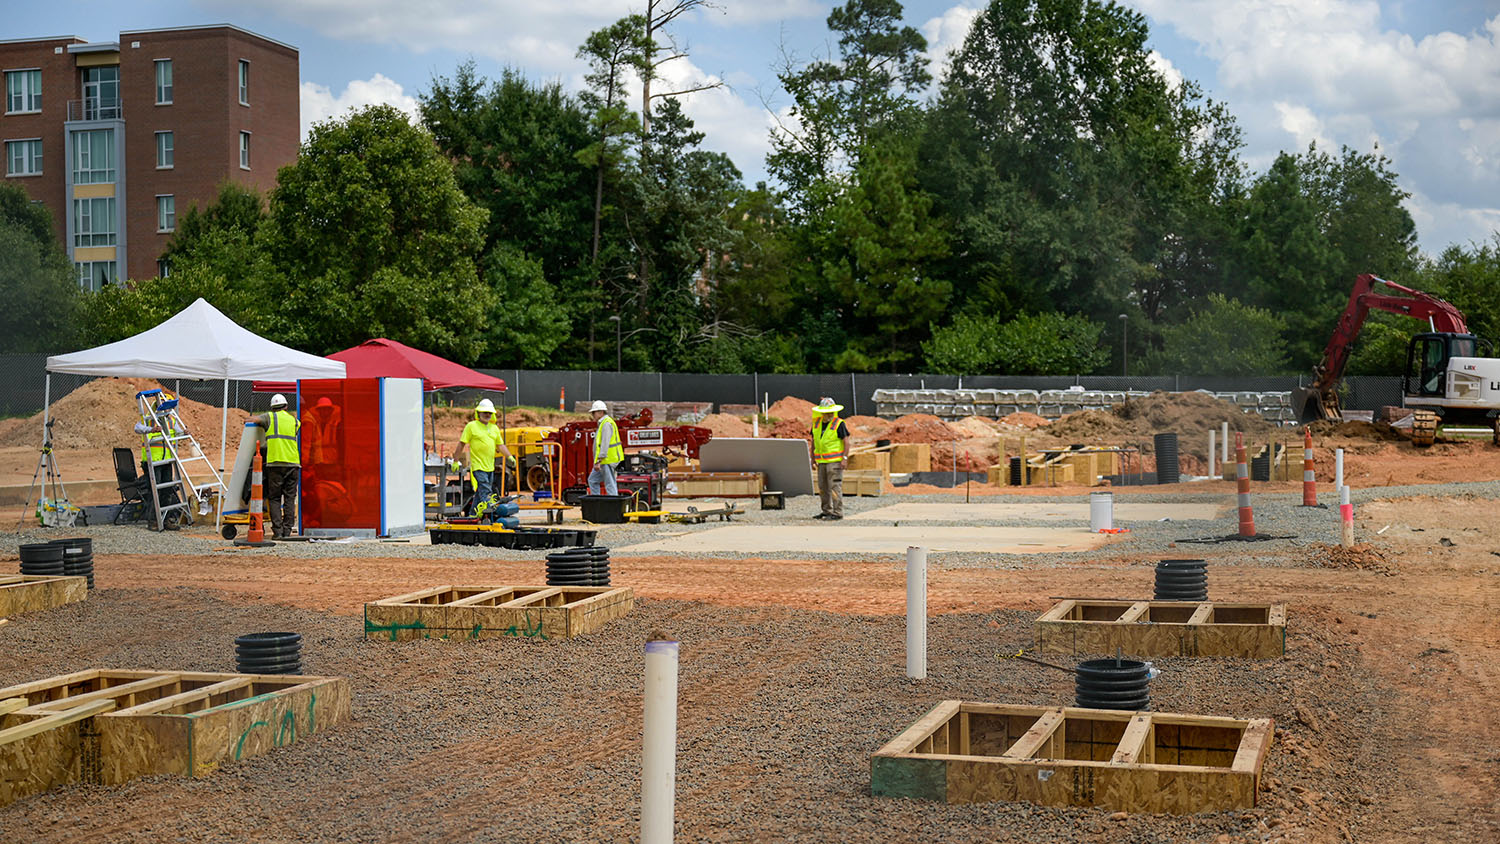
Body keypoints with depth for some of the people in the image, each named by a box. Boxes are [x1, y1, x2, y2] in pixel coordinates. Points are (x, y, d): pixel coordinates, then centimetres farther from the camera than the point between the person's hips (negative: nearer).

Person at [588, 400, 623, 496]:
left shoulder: (606, 424, -15)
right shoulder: (602, 423, 18)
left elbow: (605, 444, -23)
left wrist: (598, 461, -26)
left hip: (608, 460, -11)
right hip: (604, 461, 11)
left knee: (610, 485, -9)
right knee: (592, 480, 16)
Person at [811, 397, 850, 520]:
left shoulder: (839, 424, -8)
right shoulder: (817, 423, 10)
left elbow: (846, 442, -9)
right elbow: (814, 441, 18)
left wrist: (844, 459, -16)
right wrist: (813, 458, 16)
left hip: (835, 461, -7)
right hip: (822, 461, 7)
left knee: (835, 486, -10)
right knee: (822, 487, 11)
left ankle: (838, 512, -8)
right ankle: (827, 511, 21)